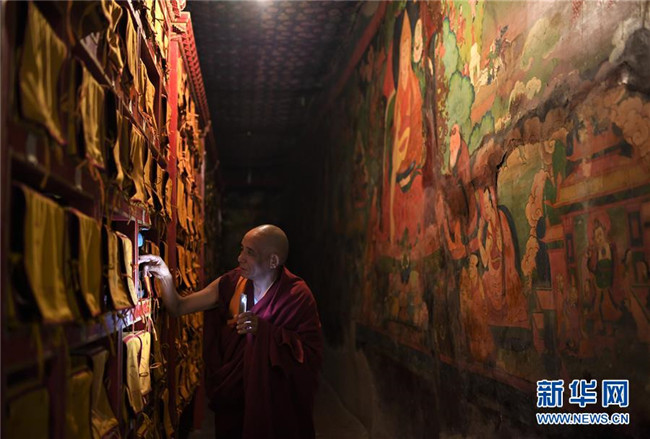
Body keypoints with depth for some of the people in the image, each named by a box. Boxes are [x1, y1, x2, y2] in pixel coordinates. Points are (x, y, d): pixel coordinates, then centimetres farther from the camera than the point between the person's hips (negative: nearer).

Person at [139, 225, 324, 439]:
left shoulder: (297, 296, -17)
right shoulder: (232, 283, -4)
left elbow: (312, 354, -22)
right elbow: (178, 307, 1)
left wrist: (265, 329, -29)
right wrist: (165, 276, -17)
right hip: (231, 396, 4)